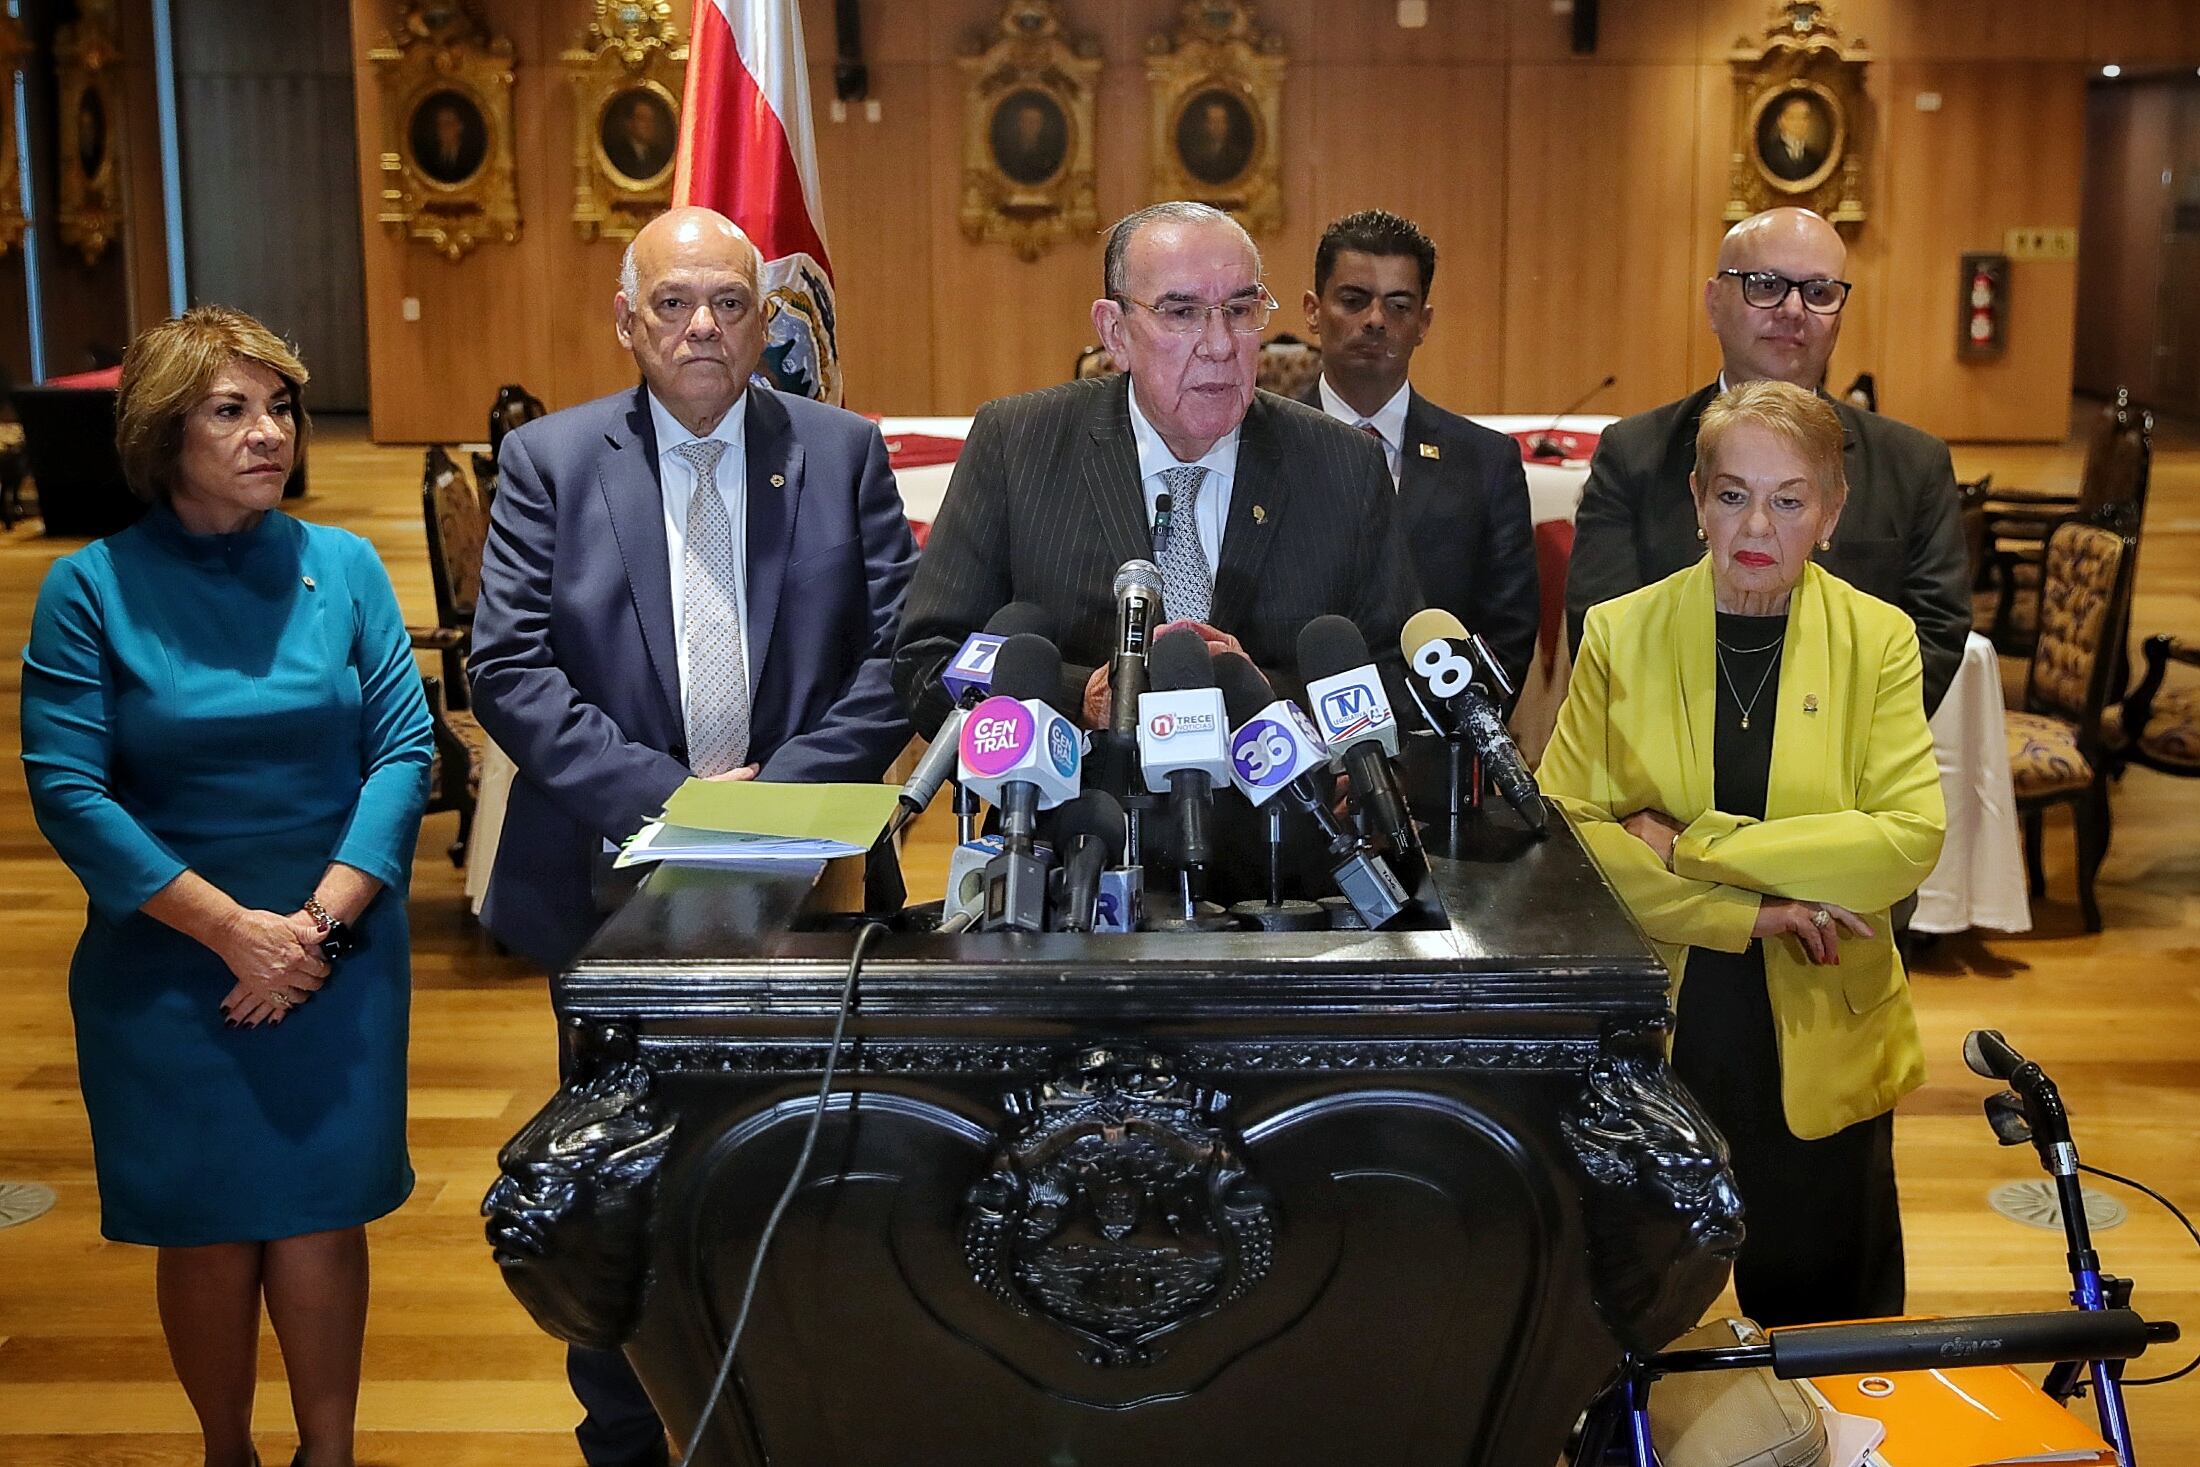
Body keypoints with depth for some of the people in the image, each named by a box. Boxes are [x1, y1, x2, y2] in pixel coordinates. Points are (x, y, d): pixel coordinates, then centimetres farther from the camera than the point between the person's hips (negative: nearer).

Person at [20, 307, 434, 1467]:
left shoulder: (343, 567, 1)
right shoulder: (91, 588, -6)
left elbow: (404, 752, -3)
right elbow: (68, 792, -11)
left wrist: (318, 919, -14)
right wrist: (233, 928, -16)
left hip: (341, 962, 1)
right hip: (166, 970, -1)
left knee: (320, 1219, 5)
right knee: (208, 1230, 8)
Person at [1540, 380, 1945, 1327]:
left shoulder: (1878, 640, -1)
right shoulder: (1622, 633, -2)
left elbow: (1912, 837, -12)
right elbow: (1560, 823, -9)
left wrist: (1693, 849, -17)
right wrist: (1750, 912, -16)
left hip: (1818, 1044, 0)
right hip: (1652, 1031, 0)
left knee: (1821, 1321, 12)